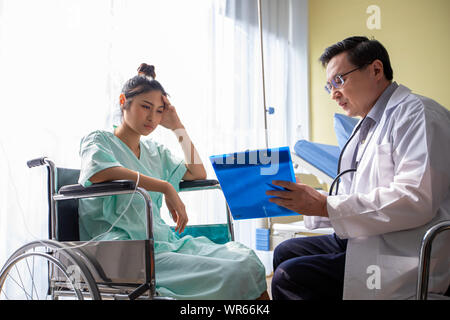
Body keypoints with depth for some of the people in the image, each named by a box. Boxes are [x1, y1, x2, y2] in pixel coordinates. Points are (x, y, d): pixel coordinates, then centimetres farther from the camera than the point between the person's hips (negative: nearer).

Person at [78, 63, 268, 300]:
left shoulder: (155, 152, 23)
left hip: (164, 240, 7)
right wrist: (166, 188, -24)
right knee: (231, 274, -24)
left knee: (247, 260, -13)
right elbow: (98, 172, -22)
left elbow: (198, 174, 22)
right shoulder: (99, 141, 2)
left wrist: (177, 127, 16)